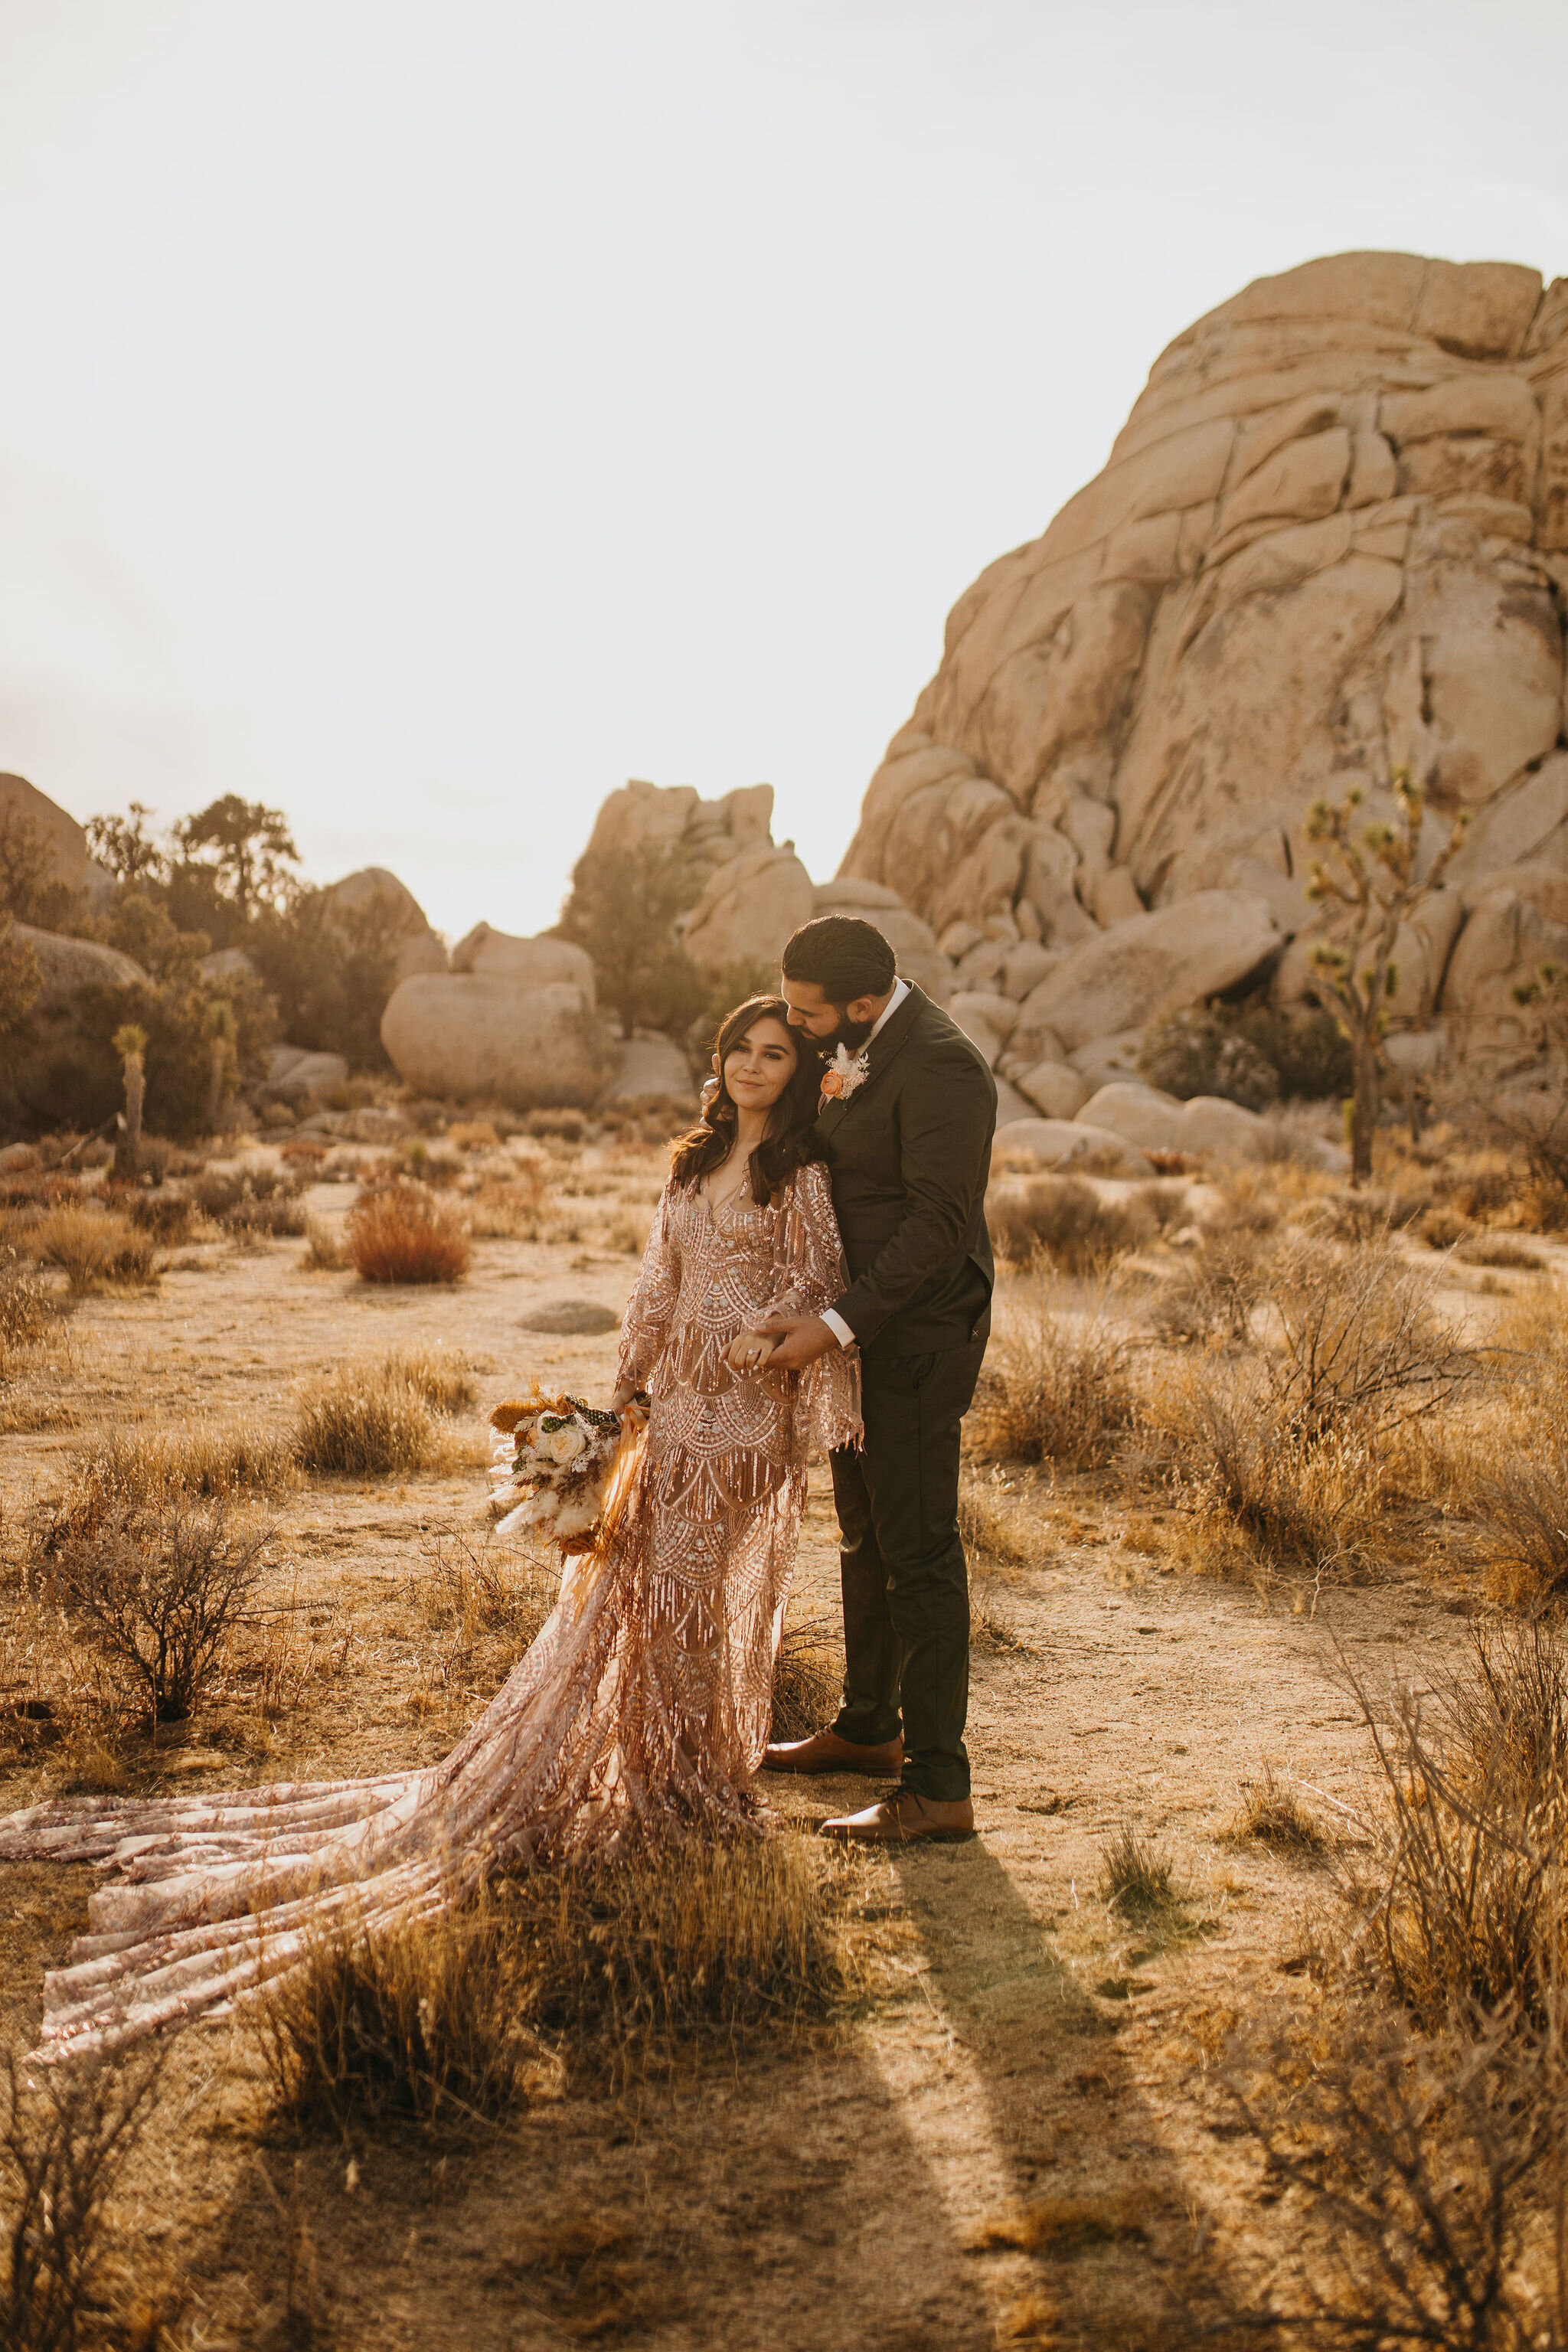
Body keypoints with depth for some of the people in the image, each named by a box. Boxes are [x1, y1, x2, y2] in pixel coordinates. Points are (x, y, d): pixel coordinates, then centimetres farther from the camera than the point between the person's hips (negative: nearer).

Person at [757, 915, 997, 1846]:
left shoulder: (940, 1066, -20)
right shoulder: (865, 1052, 10)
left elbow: (939, 1222, -24)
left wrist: (839, 1322, -27)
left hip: (917, 1339, -10)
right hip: (864, 1327, 10)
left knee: (920, 1553, -5)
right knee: (868, 1536, 21)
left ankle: (939, 1788, 3)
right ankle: (869, 1726, 37)